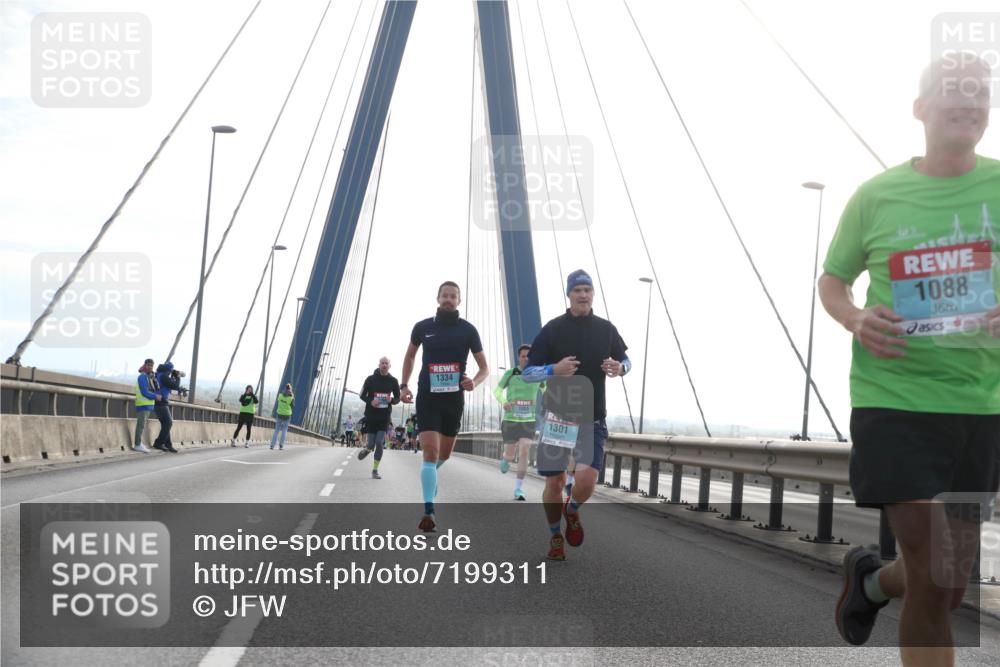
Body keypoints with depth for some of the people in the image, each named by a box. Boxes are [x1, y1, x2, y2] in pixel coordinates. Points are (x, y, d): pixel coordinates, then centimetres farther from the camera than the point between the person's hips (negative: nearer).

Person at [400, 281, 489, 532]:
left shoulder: (468, 330, -2)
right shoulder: (422, 327, 0)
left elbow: (484, 367, 3)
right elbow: (410, 356, 18)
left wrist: (474, 382, -18)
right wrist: (404, 385, 8)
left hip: (454, 399, 2)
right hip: (427, 397, -2)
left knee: (444, 455, 17)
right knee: (431, 452, -16)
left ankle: (429, 475, 52)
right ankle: (428, 511, -17)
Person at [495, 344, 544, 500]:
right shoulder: (510, 374, -5)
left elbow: (546, 390, 20)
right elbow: (497, 391, 8)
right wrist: (504, 402, -13)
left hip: (528, 421, 1)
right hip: (510, 420, 0)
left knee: (524, 452, -17)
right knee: (510, 455, 4)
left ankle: (518, 489, -11)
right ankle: (505, 460, 44)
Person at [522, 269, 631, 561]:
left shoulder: (605, 329, 4)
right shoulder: (553, 329, -4)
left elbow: (626, 361, 20)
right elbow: (527, 373, -3)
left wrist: (619, 368, -5)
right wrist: (554, 369, -22)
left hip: (592, 418, 1)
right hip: (556, 416, -1)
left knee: (587, 479, -13)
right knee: (554, 482, 4)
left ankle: (572, 511, 22)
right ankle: (555, 536, 29)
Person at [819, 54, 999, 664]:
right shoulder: (877, 195, 2)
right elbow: (832, 281, 12)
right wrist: (856, 319, -11)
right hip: (894, 400, -2)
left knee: (950, 587, 15)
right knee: (933, 581, -7)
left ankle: (871, 580, 48)